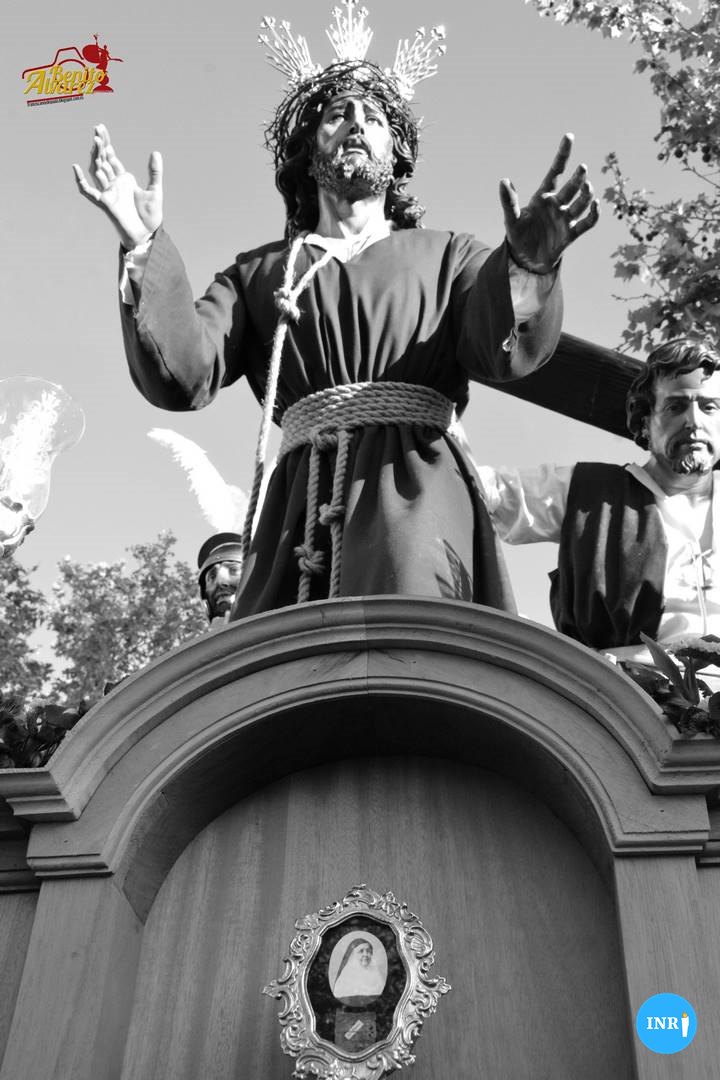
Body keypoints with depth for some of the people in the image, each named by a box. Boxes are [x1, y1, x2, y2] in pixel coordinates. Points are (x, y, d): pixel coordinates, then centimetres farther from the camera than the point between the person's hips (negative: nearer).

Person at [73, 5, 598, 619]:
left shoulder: (448, 256, 21)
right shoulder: (259, 273, 22)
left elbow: (506, 352, 1)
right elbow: (182, 377, 6)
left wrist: (527, 265, -21)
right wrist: (145, 245, -7)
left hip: (414, 490, -1)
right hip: (300, 504, 2)